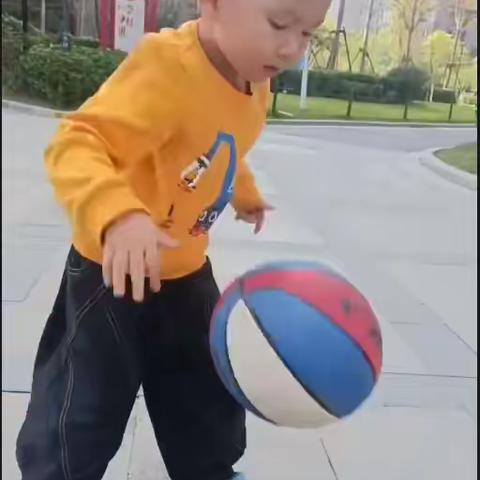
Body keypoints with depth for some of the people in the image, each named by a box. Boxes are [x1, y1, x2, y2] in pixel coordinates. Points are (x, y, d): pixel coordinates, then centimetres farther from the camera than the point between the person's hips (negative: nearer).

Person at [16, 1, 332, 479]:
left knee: (210, 392, 23)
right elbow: (77, 144, -40)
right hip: (113, 270, -7)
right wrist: (117, 214, -58)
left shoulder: (254, 89, -2)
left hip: (186, 271, 8)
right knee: (82, 415, 7)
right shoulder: (166, 69, -31)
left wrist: (245, 195, 35)